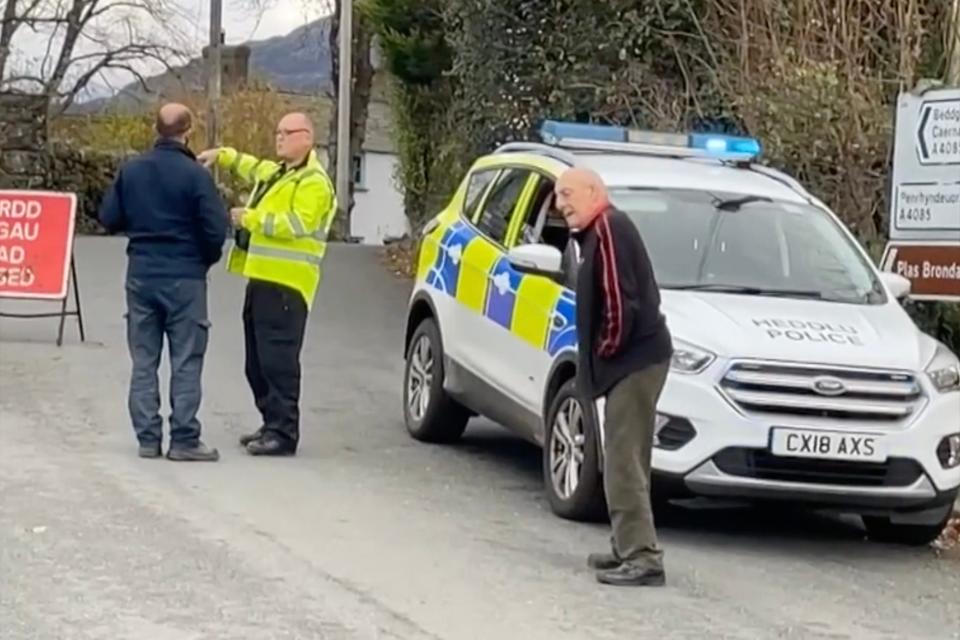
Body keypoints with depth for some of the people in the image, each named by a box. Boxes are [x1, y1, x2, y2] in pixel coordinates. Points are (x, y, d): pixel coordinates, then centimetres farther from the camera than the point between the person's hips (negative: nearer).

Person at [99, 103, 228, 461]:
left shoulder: (131, 171, 2)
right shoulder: (195, 174, -12)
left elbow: (109, 218, 5)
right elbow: (215, 229, -13)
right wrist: (207, 257, 7)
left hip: (141, 274, 4)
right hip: (184, 277, -4)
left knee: (144, 360, 10)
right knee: (186, 361, 1)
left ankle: (148, 438, 9)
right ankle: (184, 439, 0)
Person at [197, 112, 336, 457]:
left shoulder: (313, 182, -9)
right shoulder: (277, 172, 21)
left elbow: (298, 224, -21)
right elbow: (249, 165, 43)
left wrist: (250, 219, -16)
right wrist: (221, 155, 29)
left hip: (286, 284, -10)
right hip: (263, 278, 10)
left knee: (278, 360, -12)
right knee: (258, 361, 13)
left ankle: (284, 433, -11)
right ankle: (272, 424, 21)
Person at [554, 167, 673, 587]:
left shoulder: (608, 228, -14)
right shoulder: (599, 232, 20)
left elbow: (619, 300, -22)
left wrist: (607, 349, -12)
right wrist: (601, 354, 14)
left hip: (634, 360, -11)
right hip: (631, 361, 11)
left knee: (623, 463, -12)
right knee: (626, 462, 15)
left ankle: (642, 557, -13)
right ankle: (629, 549, 23)